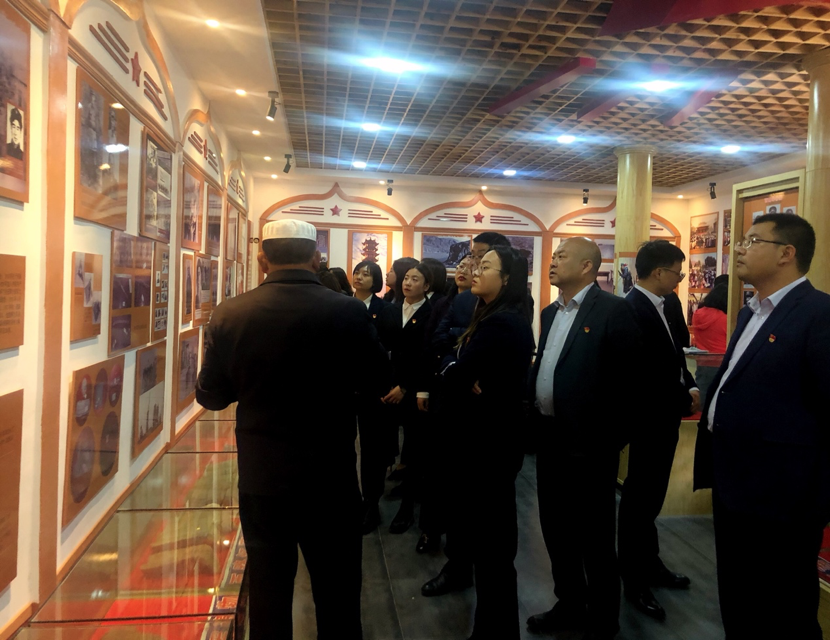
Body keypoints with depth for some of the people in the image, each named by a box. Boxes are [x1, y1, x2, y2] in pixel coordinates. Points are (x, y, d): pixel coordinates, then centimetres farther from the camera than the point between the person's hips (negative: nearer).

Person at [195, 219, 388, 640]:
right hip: (332, 476, -1)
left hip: (260, 475, 2)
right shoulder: (348, 311, -15)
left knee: (268, 590, 19)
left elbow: (210, 396, 1)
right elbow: (377, 382, -2)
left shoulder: (229, 314, -9)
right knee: (337, 594, 16)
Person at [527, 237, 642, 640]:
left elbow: (626, 380, -14)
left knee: (595, 537, 8)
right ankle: (570, 604, 38)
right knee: (556, 529, 19)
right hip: (549, 437, 8)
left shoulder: (613, 310, -12)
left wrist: (609, 440, -15)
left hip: (587, 443, -8)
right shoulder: (550, 313, 12)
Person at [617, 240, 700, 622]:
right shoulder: (632, 310, -23)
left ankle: (650, 564, 37)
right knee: (639, 498, 6)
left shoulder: (670, 303, 5)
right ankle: (635, 581, 22)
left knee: (652, 495, 20)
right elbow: (644, 377, -24)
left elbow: (677, 353, 11)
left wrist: (691, 388, -4)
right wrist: (685, 399, -15)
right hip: (648, 418, -8)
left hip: (667, 415, 8)